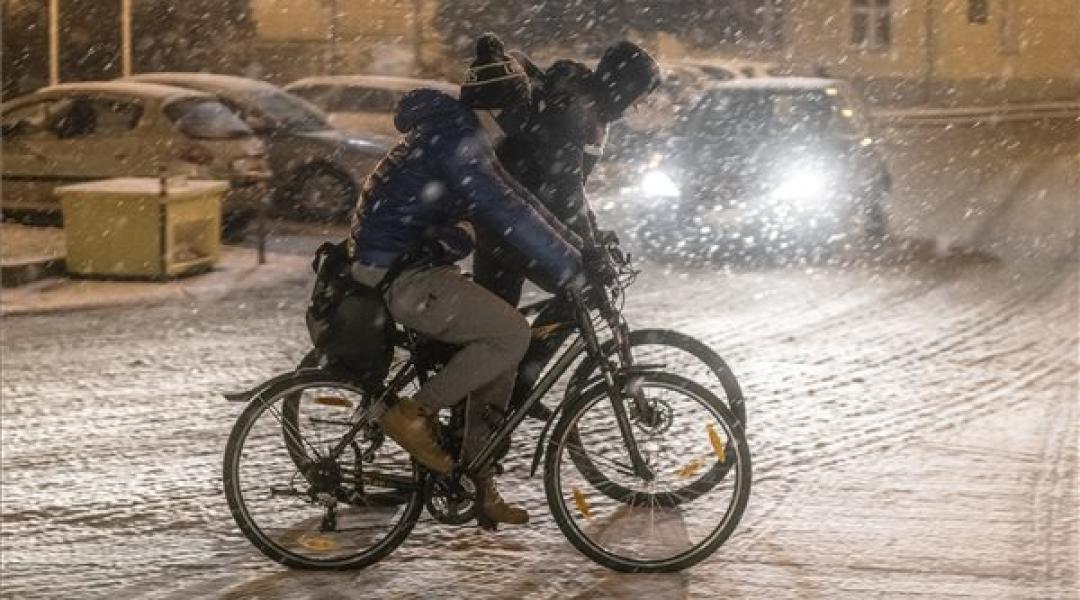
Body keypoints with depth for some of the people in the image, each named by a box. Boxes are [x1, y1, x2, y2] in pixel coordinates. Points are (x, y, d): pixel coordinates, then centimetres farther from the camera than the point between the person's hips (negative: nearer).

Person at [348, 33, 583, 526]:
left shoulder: (454, 131, 13)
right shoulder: (458, 147, -20)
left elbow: (513, 205, 22)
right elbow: (513, 219, -25)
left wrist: (577, 246, 20)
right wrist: (575, 270, -22)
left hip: (409, 265, 10)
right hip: (397, 278, -10)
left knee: (498, 343, 11)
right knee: (511, 334, -16)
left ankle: (479, 484, 15)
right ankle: (414, 413, -8)